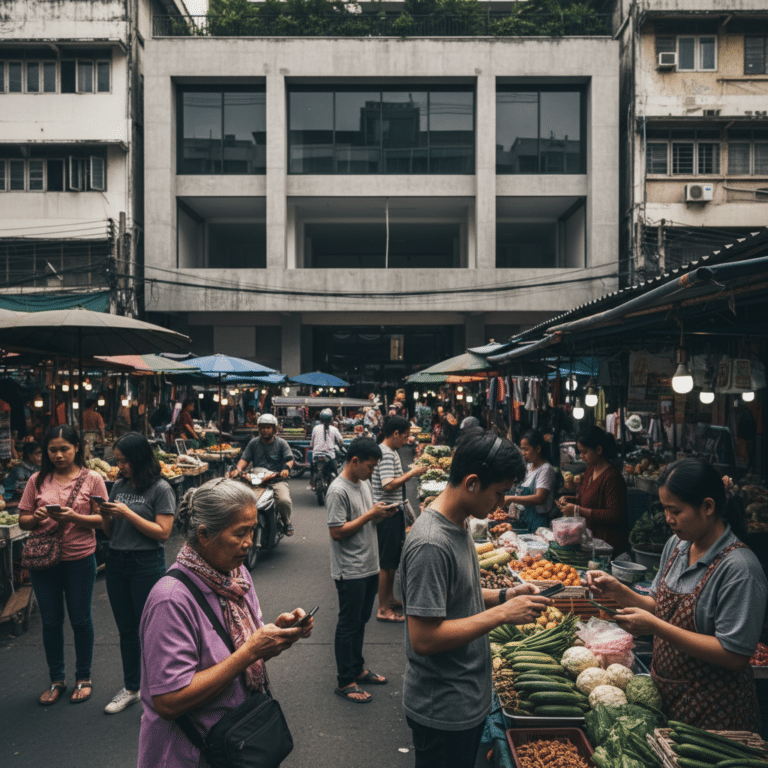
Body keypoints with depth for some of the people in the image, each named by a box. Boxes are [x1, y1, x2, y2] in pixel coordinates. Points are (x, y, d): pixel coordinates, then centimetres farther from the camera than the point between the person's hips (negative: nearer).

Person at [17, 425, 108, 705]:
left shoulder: (92, 479, -4)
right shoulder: (38, 480, 3)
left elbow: (102, 519, -7)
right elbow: (22, 520, 5)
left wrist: (74, 517, -22)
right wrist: (36, 518, -16)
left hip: (79, 559, -3)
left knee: (80, 619, 9)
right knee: (51, 621, 13)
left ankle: (83, 677, 27)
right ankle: (57, 679, 30)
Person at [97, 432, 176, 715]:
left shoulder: (160, 489, -10)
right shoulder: (119, 486, 8)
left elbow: (162, 532, -16)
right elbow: (110, 532, 13)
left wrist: (127, 513, -18)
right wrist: (106, 516, -8)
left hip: (147, 564, -6)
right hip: (116, 562, 6)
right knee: (126, 629, 16)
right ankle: (131, 688, 29)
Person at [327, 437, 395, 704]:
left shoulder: (364, 484, 9)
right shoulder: (338, 491, -20)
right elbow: (337, 531, -23)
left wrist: (380, 514, -2)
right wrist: (370, 515, -20)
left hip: (369, 567, 9)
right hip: (350, 571, -9)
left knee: (360, 620, 20)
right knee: (348, 625, 3)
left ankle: (357, 669, 34)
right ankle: (344, 682, 15)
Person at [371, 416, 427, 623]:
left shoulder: (391, 452, 13)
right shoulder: (385, 454, -19)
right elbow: (388, 485, -27)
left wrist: (411, 473, 11)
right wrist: (411, 473, -21)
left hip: (394, 511, 11)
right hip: (387, 513, -11)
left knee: (393, 558, 20)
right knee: (386, 561, -3)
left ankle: (390, 598, 33)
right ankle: (383, 609, 6)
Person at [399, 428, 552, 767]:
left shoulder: (457, 526, 4)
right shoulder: (430, 544, -28)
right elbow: (423, 639, -29)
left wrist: (503, 596, 0)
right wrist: (502, 614, -25)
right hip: (443, 712, -9)